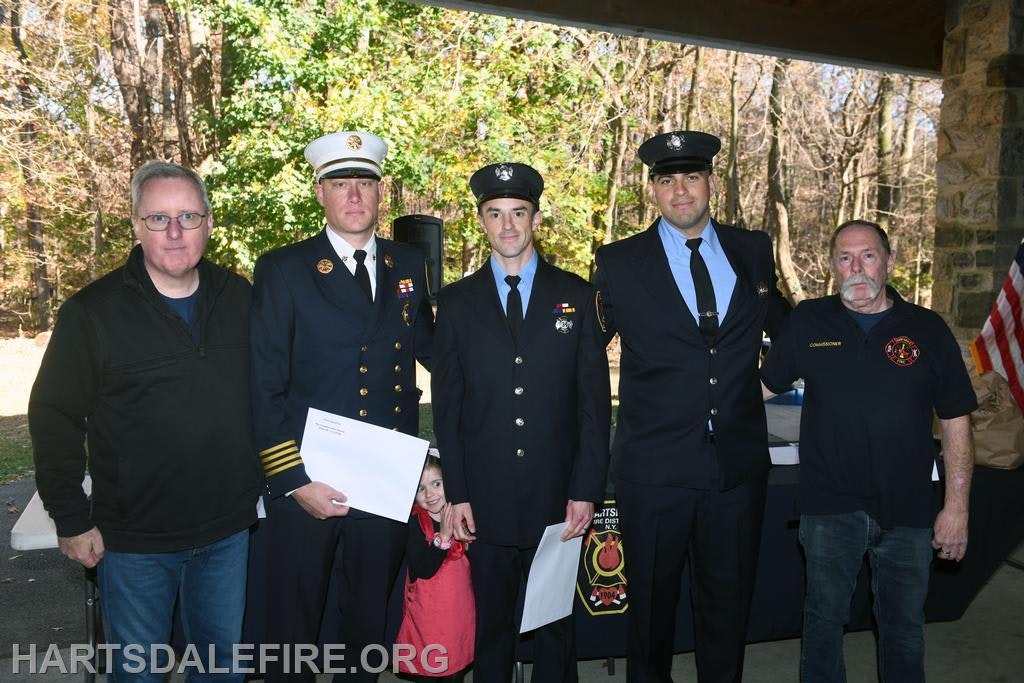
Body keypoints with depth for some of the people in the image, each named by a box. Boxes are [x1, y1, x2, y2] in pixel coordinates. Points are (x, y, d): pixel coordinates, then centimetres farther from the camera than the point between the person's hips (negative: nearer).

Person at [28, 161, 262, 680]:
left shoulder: (239, 299, -1)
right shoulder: (93, 311, -9)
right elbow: (54, 420, -6)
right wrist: (71, 520, -6)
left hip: (228, 530, 3)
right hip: (134, 540, -2)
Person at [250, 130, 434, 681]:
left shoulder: (409, 266, 5)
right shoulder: (282, 270, -6)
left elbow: (430, 348, 16)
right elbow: (263, 388, -9)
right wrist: (294, 479, -14)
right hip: (307, 482, -3)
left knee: (370, 618, 21)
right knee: (294, 621, 15)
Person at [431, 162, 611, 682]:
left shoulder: (575, 295, 3)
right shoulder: (456, 302, 4)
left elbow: (594, 399, 1)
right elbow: (446, 404, 3)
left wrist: (587, 489, -4)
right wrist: (455, 493, -2)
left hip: (559, 498, 0)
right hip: (485, 499, 0)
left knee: (556, 624, 14)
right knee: (491, 625, 14)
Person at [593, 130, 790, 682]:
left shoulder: (754, 250, 5)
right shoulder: (619, 263, -4)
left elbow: (780, 321, 23)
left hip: (738, 463, 3)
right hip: (654, 465, -2)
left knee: (728, 597, 18)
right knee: (652, 599, 15)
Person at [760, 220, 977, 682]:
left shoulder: (927, 329, -2)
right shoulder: (807, 322, -2)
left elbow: (955, 421, 0)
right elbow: (763, 386, 6)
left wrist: (956, 507, -3)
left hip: (906, 509, 1)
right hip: (830, 506, -1)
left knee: (904, 625, 18)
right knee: (824, 617, 14)